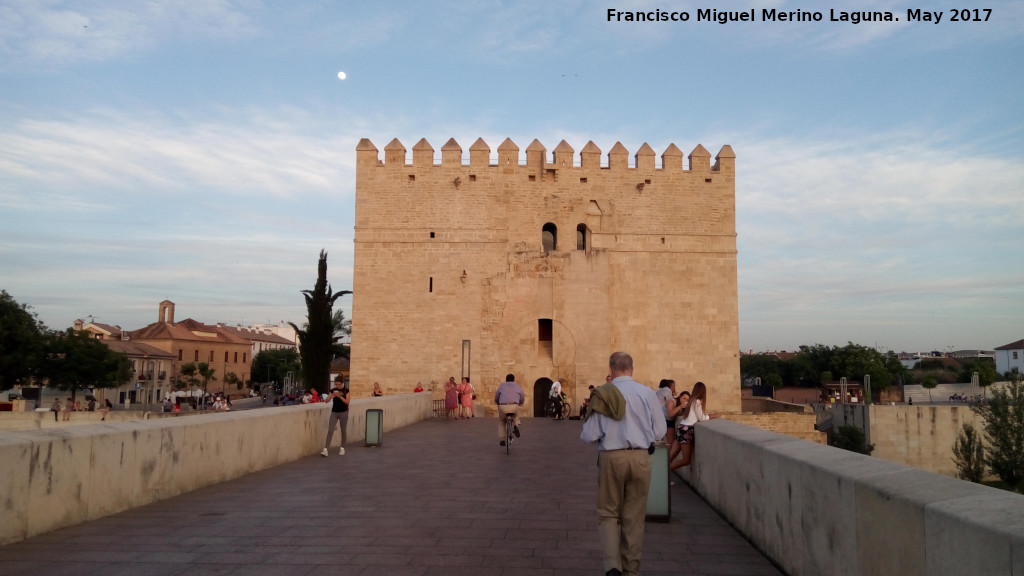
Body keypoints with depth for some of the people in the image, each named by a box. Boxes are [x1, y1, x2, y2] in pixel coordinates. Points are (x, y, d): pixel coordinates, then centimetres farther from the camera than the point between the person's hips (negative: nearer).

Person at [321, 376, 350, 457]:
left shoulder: (346, 390, -3)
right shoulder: (333, 390, 4)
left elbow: (347, 402, -12)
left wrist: (340, 396, -23)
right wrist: (332, 395, -18)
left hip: (343, 412, -2)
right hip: (334, 412, 2)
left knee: (343, 431, 7)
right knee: (330, 430, -7)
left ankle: (342, 448, 20)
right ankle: (325, 449, -13)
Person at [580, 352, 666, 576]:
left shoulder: (603, 394, -9)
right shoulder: (647, 393, -5)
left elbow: (589, 436, -9)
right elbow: (659, 431, -1)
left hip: (611, 457, -1)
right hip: (640, 458, 2)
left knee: (608, 513, 14)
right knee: (634, 516, 15)